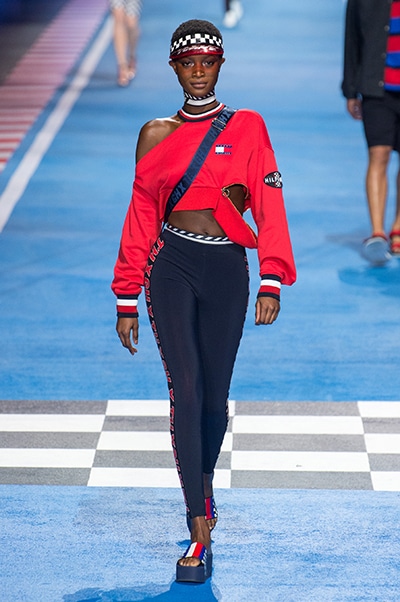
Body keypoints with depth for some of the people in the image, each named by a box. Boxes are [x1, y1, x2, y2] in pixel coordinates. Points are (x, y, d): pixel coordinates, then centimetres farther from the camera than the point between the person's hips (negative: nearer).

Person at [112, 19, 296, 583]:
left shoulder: (247, 128, 5)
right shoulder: (157, 134, 8)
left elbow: (269, 204, -1)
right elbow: (140, 217, 9)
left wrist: (272, 281, -11)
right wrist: (127, 299, 7)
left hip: (227, 268, 0)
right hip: (171, 267, 0)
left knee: (214, 396, 6)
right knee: (186, 391, -11)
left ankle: (204, 483, 37)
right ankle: (201, 533, -10)